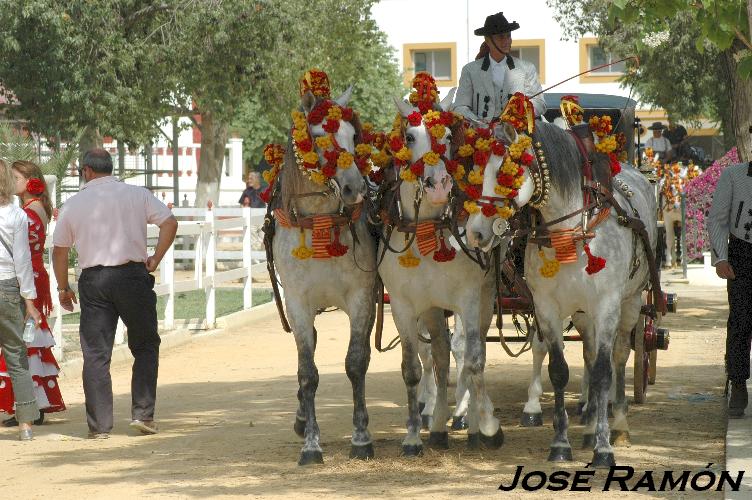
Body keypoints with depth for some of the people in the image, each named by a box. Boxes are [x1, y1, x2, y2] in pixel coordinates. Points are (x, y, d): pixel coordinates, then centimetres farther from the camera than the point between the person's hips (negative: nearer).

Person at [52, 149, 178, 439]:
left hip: (93, 281, 1)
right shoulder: (137, 195, 4)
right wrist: (155, 259, 2)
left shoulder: (74, 204, 6)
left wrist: (63, 288, 20)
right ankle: (143, 414, 3)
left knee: (95, 354, 4)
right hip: (132, 274, -1)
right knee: (145, 346, 12)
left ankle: (99, 426, 3)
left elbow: (59, 249, 11)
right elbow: (170, 223, -5)